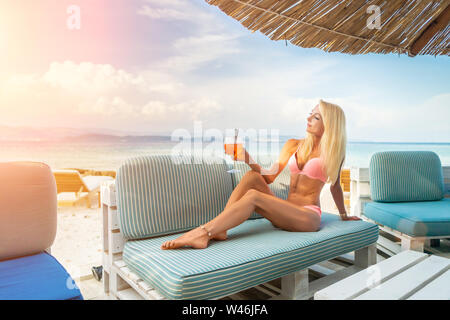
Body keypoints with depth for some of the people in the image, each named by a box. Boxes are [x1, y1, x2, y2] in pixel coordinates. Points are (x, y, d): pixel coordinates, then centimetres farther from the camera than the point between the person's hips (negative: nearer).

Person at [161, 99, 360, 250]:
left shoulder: (333, 151, 1)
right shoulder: (294, 145, 11)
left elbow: (335, 185, 14)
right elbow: (270, 177, 3)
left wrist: (344, 215, 26)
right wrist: (249, 161, -12)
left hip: (308, 216, -4)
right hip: (284, 213, 5)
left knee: (253, 196, -29)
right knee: (252, 176, -22)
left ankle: (203, 232, -35)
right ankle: (219, 230, -32)